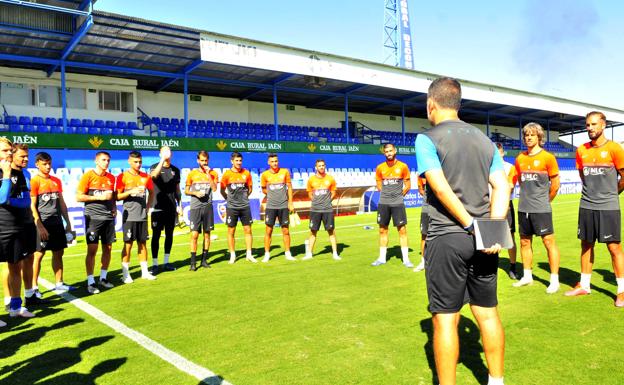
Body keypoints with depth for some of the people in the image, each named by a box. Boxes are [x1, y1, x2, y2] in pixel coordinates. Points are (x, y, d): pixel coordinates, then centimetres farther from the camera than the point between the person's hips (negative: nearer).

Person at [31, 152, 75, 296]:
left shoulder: (56, 181, 13)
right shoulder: (34, 181, -6)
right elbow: (32, 206, -10)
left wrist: (67, 222, 14)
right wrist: (40, 226, -15)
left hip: (57, 223, 6)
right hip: (43, 223, -6)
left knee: (59, 253, 10)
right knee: (38, 255, -2)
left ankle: (59, 283, 19)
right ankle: (34, 287, 7)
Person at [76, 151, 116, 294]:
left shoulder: (111, 177, 11)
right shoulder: (88, 175, -5)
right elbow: (78, 197, -8)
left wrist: (114, 207, 5)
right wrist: (99, 197, -14)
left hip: (108, 217, 5)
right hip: (93, 218, -5)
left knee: (108, 248, 8)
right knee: (92, 249, -4)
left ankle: (103, 278, 22)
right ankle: (90, 282, 4)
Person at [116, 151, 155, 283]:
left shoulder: (146, 176, 7)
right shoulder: (122, 176, -4)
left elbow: (151, 193, 17)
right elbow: (118, 196, -6)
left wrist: (148, 207, 7)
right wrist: (131, 191, -19)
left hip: (142, 216, 4)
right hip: (129, 216, -4)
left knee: (143, 243, 9)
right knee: (128, 244, -1)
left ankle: (145, 272, 17)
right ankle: (125, 274, 8)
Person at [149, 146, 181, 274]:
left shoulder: (175, 170, 12)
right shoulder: (155, 167, 0)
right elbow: (154, 175, -26)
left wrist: (179, 205, 12)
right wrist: (163, 160, -28)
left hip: (171, 208, 4)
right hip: (158, 207, -4)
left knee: (169, 234, 9)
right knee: (156, 235, -1)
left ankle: (166, 262, 19)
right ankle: (154, 264, 4)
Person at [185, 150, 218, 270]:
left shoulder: (213, 173, 5)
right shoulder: (192, 174, 5)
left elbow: (214, 188, -11)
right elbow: (186, 191, 9)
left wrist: (208, 174, -13)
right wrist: (195, 193, -9)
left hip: (208, 207, 1)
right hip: (195, 207, -1)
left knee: (207, 234, 7)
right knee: (194, 234, -6)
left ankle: (204, 260, 18)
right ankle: (193, 262, 0)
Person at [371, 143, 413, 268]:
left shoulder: (403, 166, -2)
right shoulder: (380, 168, 4)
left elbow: (408, 185, 4)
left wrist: (398, 195, 4)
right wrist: (387, 194, 6)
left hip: (398, 203, -2)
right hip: (383, 203, 3)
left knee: (402, 230, -1)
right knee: (382, 230, 8)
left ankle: (405, 259, 6)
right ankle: (382, 258, 18)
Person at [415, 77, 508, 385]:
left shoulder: (427, 139, -5)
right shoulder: (485, 140, 12)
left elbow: (441, 189, -17)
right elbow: (502, 187, 2)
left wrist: (470, 225, -14)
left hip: (446, 238, -5)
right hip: (483, 242, 6)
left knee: (445, 318, 3)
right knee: (487, 313, 15)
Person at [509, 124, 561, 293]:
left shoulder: (547, 157, -6)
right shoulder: (520, 158, 8)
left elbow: (555, 184, -2)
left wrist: (544, 201, 6)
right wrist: (527, 197, 13)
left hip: (541, 209, -5)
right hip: (523, 208, 5)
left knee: (549, 241, -3)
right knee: (525, 242, 12)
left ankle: (554, 280, 6)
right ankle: (527, 276, 25)